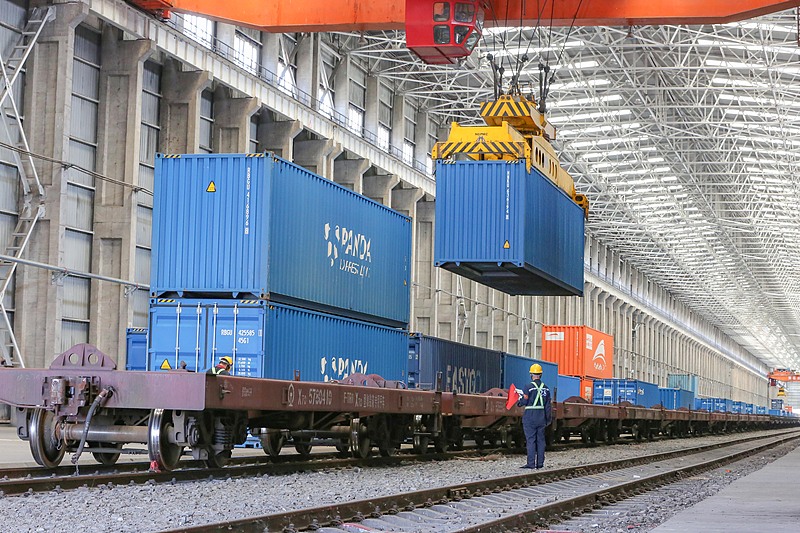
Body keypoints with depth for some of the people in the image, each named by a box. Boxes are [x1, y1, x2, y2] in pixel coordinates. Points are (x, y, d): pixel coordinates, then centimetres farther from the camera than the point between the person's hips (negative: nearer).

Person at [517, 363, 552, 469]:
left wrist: (519, 401, 12)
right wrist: (548, 419, 15)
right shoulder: (545, 388, 7)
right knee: (540, 440, 10)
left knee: (531, 440, -4)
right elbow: (548, 405, 9)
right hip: (541, 417, 5)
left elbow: (524, 401, -11)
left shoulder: (529, 387, -11)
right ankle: (540, 463, 11)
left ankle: (531, 463, -6)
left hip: (530, 417, -5)